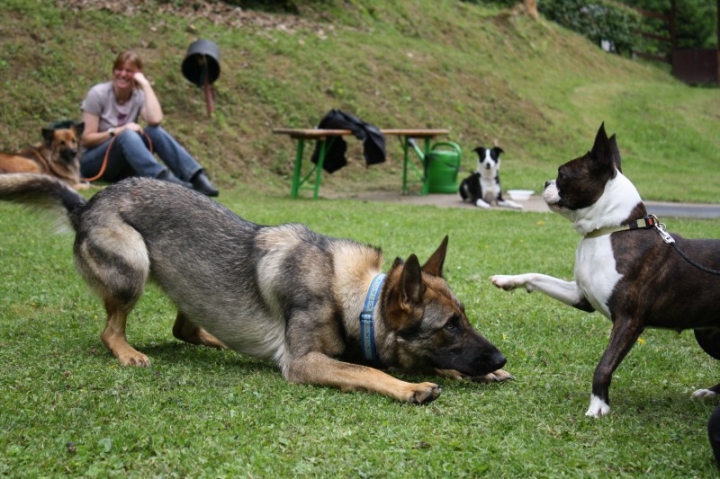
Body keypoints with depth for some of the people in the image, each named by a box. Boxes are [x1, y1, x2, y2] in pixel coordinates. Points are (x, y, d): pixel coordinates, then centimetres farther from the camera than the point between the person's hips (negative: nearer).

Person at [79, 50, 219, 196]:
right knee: (127, 135, -34)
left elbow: (155, 120, -23)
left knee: (154, 131, -23)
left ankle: (197, 178, -37)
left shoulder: (139, 96, 1)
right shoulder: (98, 94, -8)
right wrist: (119, 131, -23)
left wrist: (145, 84, -16)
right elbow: (86, 139, -11)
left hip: (122, 164, 4)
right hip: (94, 162, -3)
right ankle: (165, 180, -55)